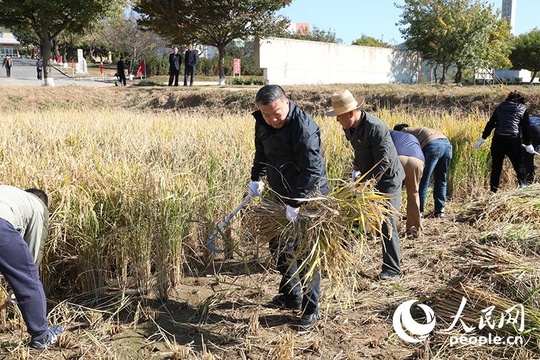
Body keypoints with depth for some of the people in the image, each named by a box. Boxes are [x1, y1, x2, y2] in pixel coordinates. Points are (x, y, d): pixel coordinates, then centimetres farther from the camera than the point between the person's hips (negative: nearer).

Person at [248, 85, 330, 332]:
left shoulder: (304, 127, -26)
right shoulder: (262, 123, -1)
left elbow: (311, 171, -28)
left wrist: (296, 203, -30)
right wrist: (257, 177, 2)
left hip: (308, 198, -8)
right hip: (281, 194, 8)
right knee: (278, 246, 17)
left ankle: (310, 310, 11)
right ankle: (290, 296, 35)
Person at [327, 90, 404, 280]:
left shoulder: (376, 128, -28)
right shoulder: (349, 128, -2)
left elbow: (383, 163, -28)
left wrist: (363, 184, -28)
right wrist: (356, 170, -2)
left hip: (388, 180, -8)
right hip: (367, 178, 8)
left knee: (387, 225, -5)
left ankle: (392, 269, 7)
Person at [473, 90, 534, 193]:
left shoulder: (500, 107, 15)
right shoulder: (522, 109, 9)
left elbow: (490, 123, 11)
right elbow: (525, 128, 5)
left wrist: (483, 138, 13)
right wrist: (528, 144, 10)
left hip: (498, 139, 2)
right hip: (513, 139, -2)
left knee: (496, 166, 9)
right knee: (518, 164, 12)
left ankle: (493, 190, 10)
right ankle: (522, 185, 7)